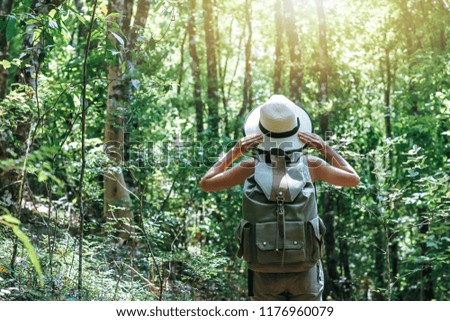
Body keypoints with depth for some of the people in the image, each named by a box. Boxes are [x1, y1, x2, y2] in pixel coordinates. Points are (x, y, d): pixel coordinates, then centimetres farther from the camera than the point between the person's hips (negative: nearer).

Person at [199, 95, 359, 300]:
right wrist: (325, 148, 7)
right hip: (304, 268, 0)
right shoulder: (311, 164, -11)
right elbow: (353, 179, 6)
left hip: (266, 270, 0)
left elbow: (206, 184, 2)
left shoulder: (251, 167, -12)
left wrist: (235, 151, 4)